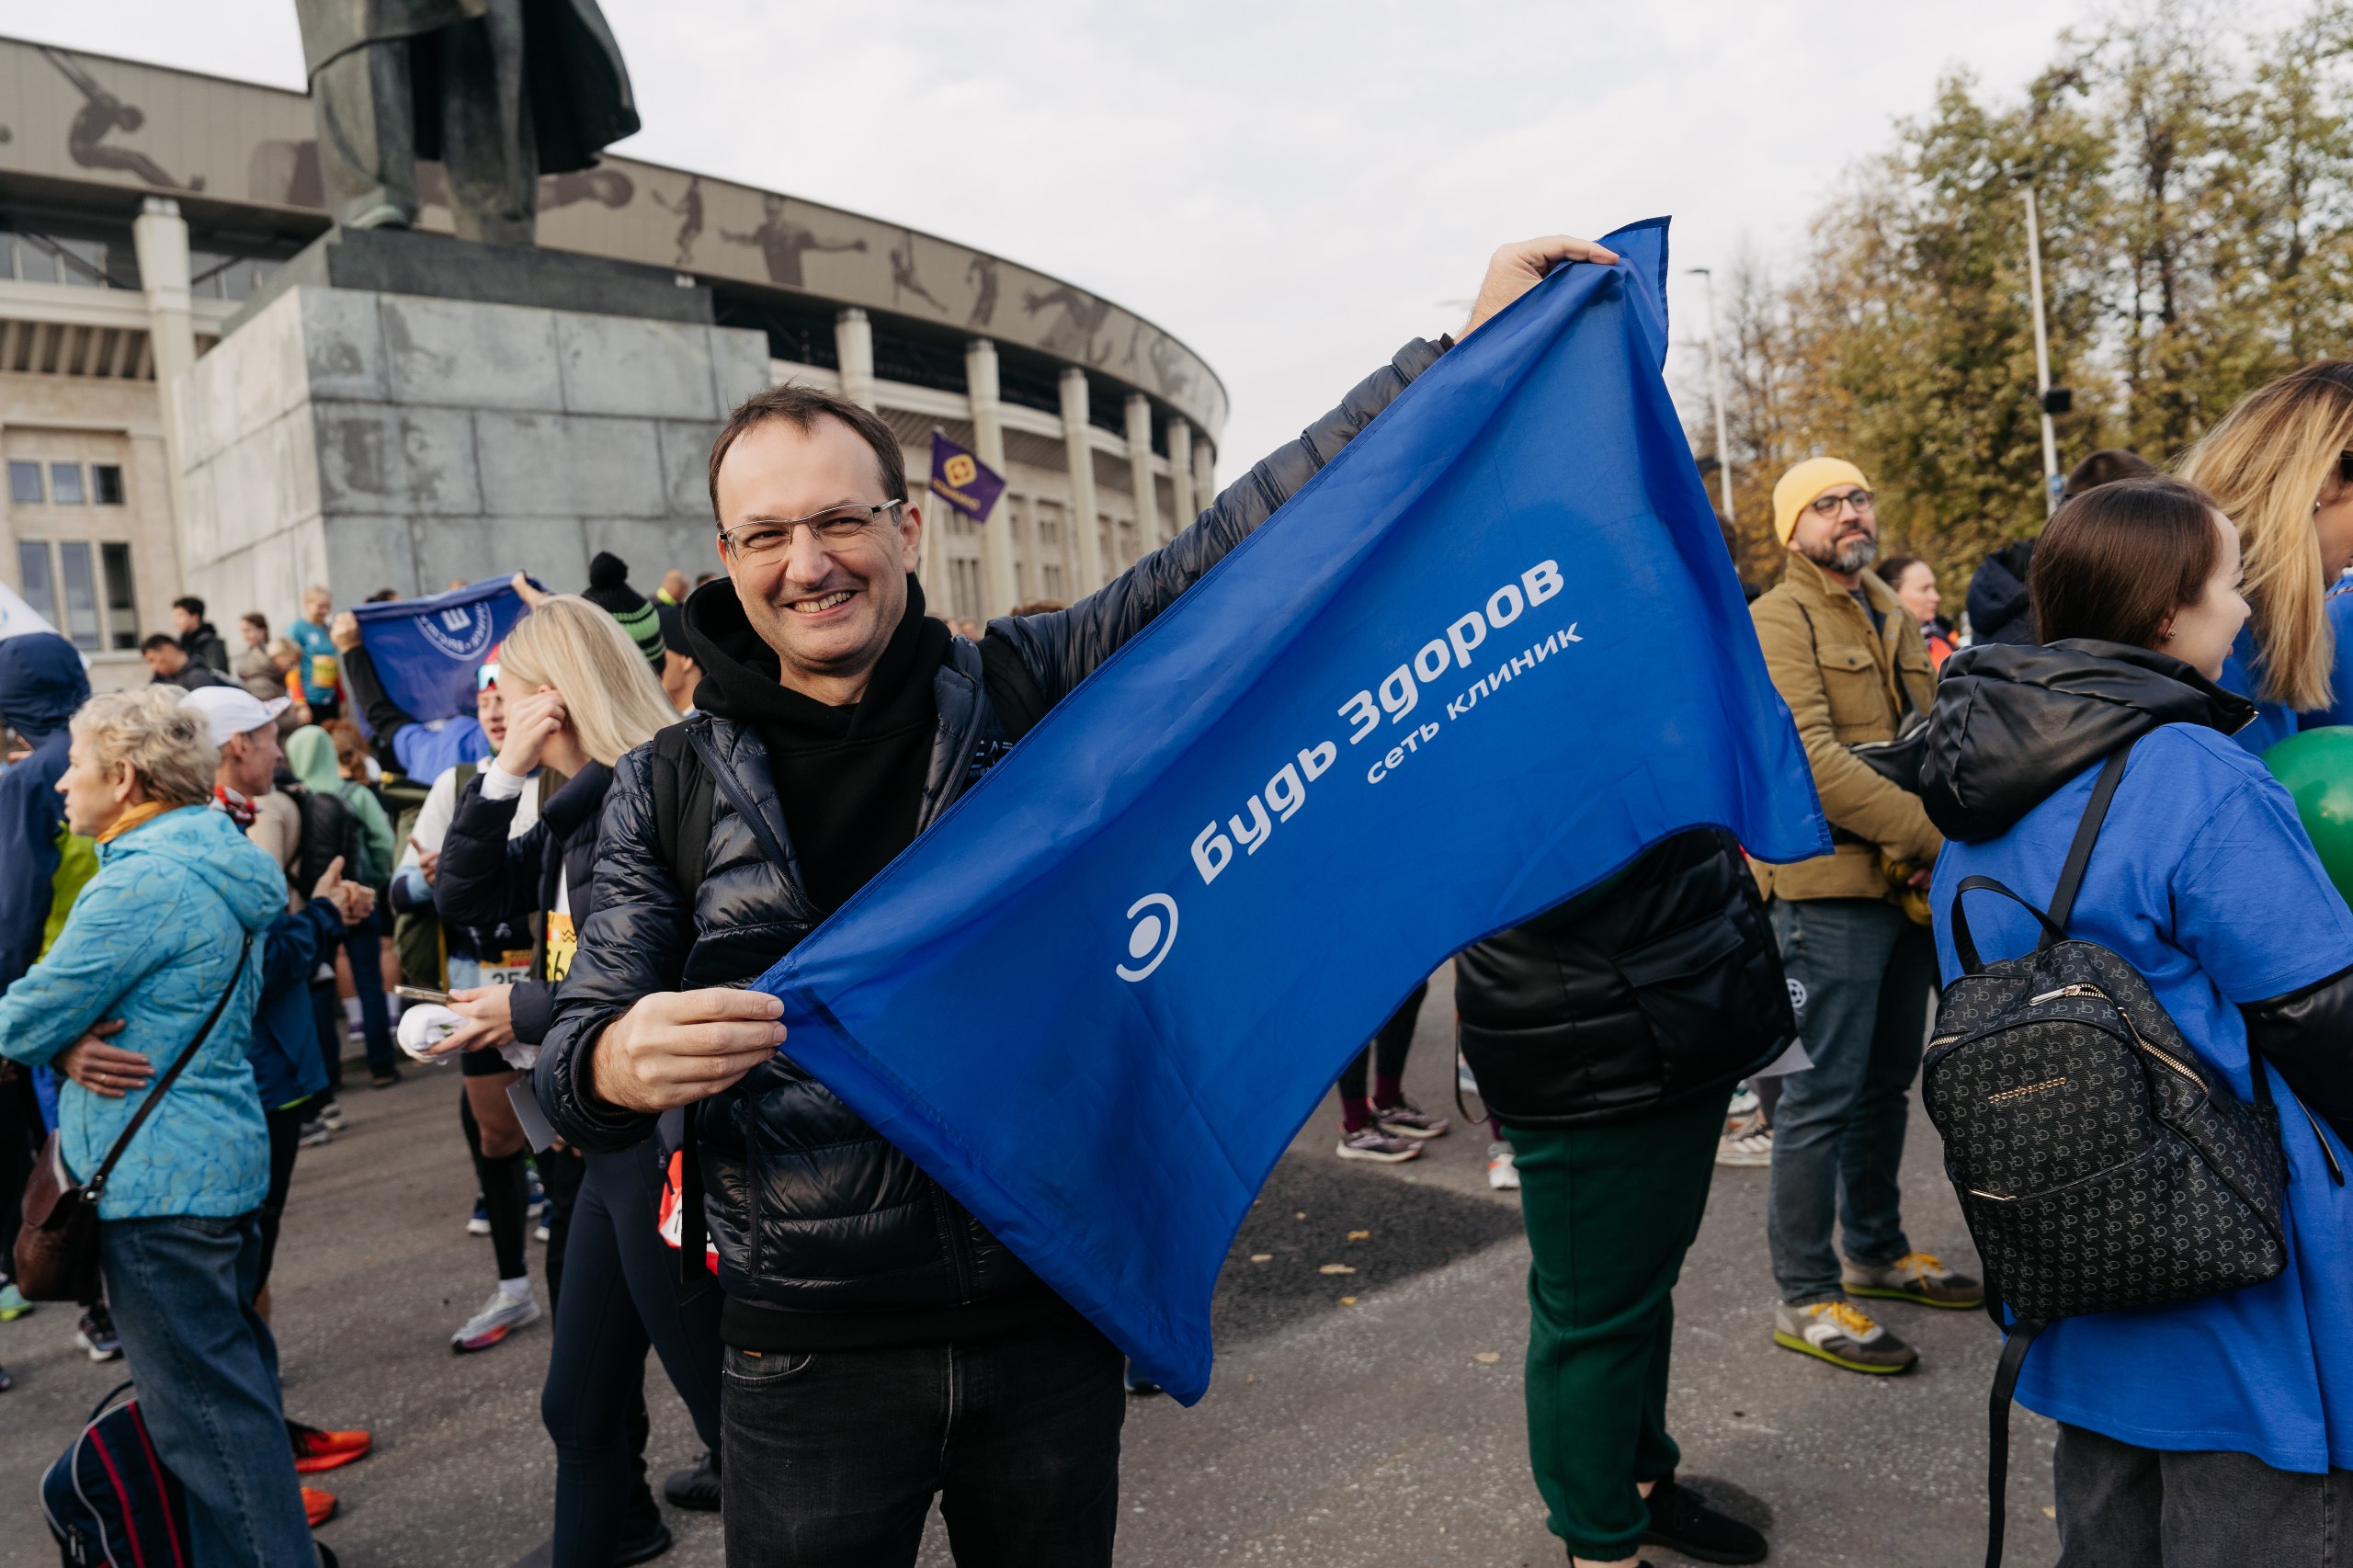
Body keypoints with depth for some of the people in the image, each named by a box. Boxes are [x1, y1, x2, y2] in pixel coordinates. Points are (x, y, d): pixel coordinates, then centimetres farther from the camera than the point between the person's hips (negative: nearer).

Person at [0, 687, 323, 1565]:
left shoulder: (144, 882, -18)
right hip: (225, 1162, 10)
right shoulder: (215, 861, 12)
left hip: (159, 1185, -10)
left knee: (204, 1405, 0)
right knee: (230, 1378, 19)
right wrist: (73, 1044, 2)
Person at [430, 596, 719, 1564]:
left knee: (726, 1393, 5)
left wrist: (524, 1012, -10)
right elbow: (466, 897, 13)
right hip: (609, 1139, 10)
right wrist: (503, 774, 1)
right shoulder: (579, 805, 11)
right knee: (581, 1401, 23)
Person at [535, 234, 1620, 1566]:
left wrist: (1471, 337, -7)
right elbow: (578, 1050, 0)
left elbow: (1246, 537, -5)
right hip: (815, 1353, 0)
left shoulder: (1030, 688, -2)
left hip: (1050, 1319, 1)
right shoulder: (671, 791, 0)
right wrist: (619, 1065, -26)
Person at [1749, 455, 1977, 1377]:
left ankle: (1876, 1251, 34)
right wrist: (1926, 832, -22)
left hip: (1907, 883, 9)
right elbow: (1809, 756, -20)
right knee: (1823, 1095, -4)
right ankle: (1804, 1298, 6)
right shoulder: (1779, 621, -9)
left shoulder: (1895, 618, 19)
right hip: (1829, 888, -8)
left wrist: (1943, 833, -2)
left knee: (1887, 1080, 18)